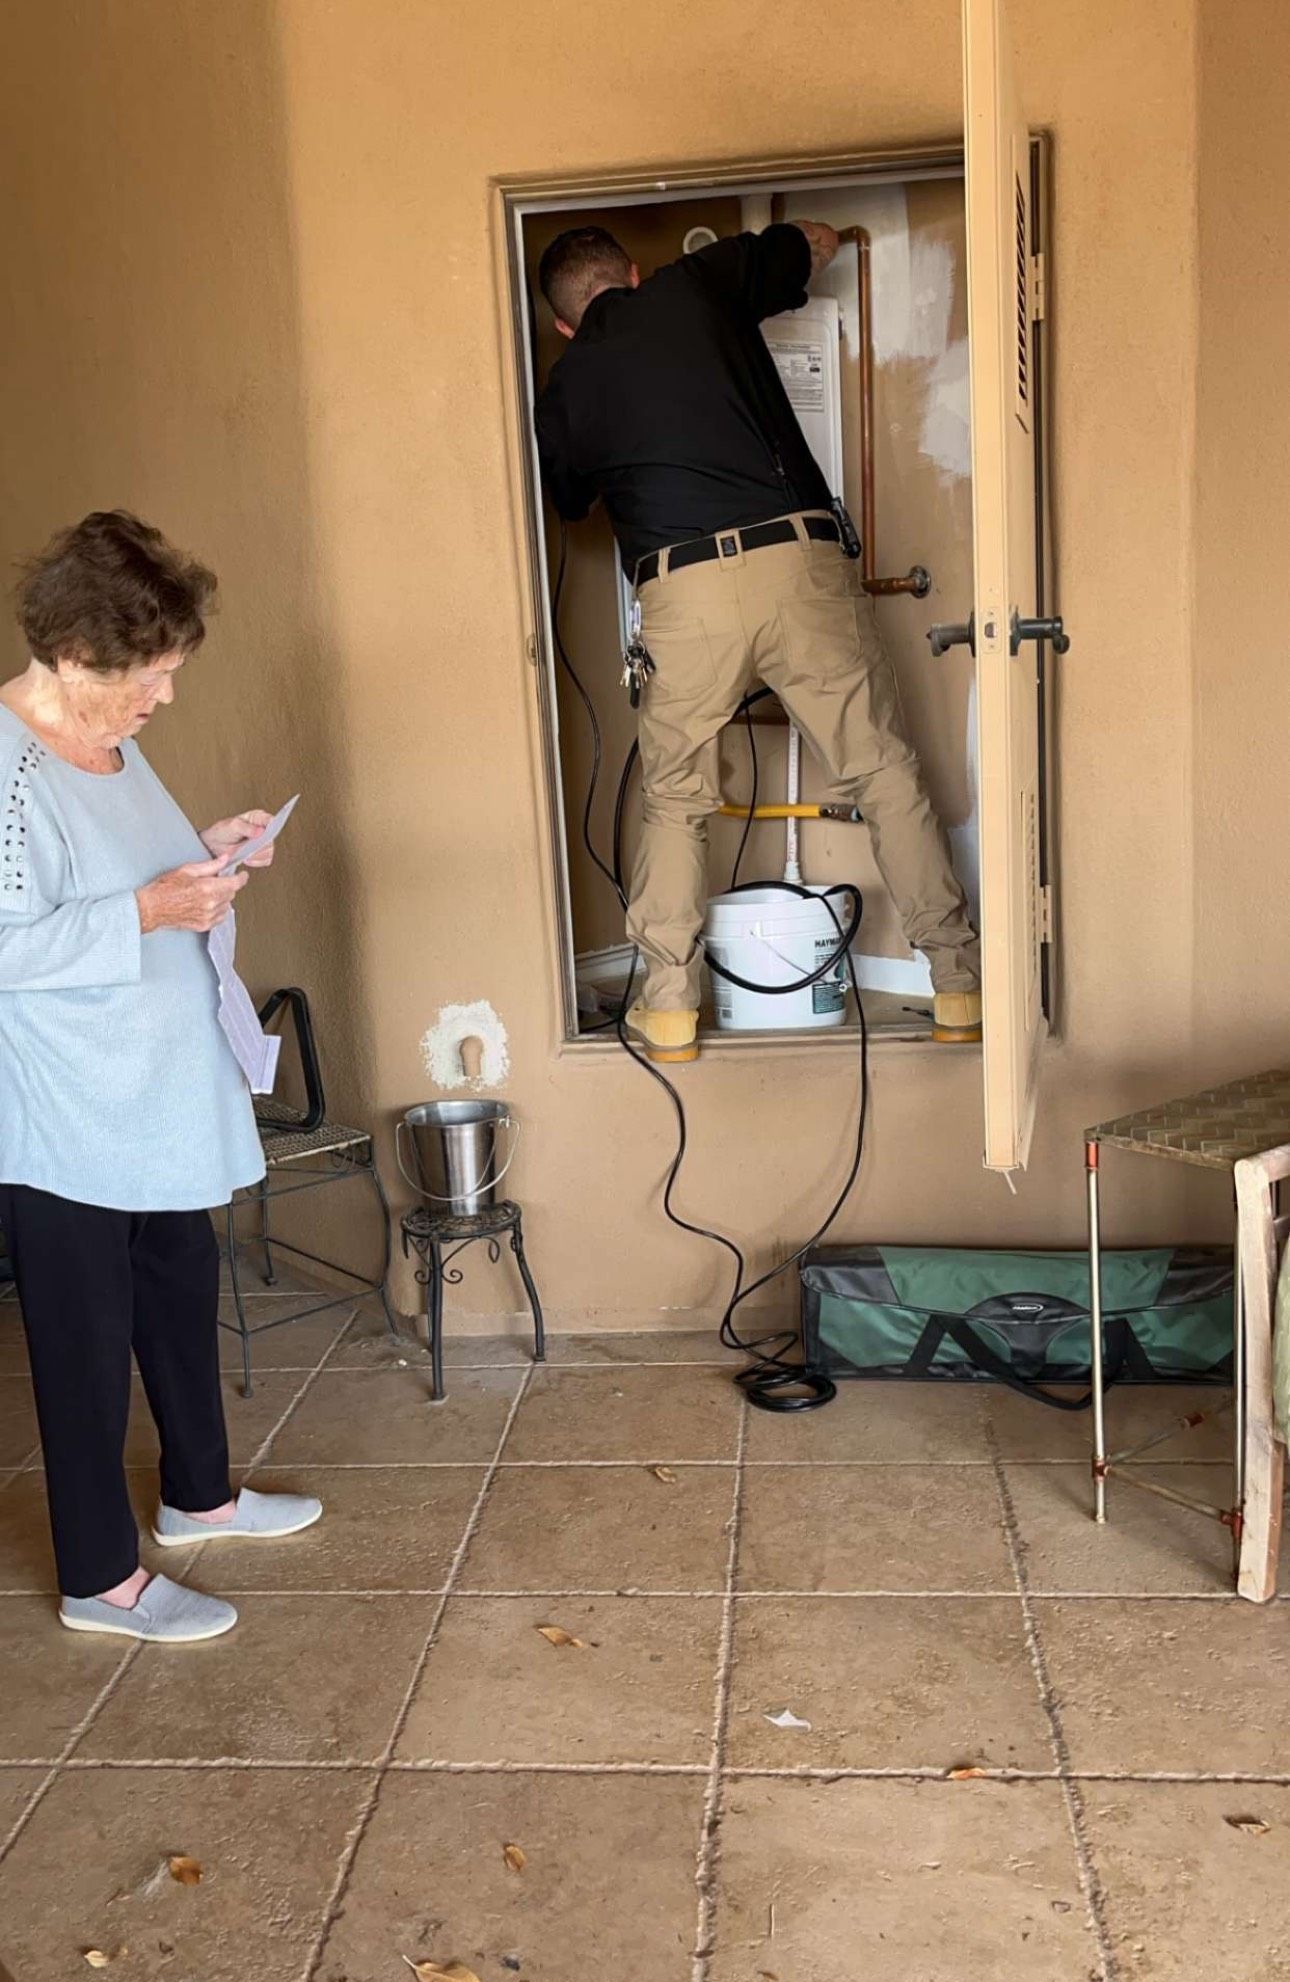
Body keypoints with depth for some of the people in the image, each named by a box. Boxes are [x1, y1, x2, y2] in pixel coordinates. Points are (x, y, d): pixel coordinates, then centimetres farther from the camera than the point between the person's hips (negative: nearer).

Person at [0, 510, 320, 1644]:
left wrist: (204, 856, 3)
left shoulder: (104, 740, 7)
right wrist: (147, 910, -26)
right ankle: (101, 1578, 22)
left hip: (157, 1095, 10)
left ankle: (199, 1494, 42)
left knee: (182, 1292, 21)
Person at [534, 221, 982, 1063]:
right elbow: (818, 243, 28)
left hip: (684, 591, 0)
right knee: (887, 773, 9)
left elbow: (567, 500, 32)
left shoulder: (564, 392, 16)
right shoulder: (696, 283, 14)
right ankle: (960, 983, 13)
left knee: (675, 802, 17)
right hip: (800, 560, 0)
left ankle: (670, 1007, 16)